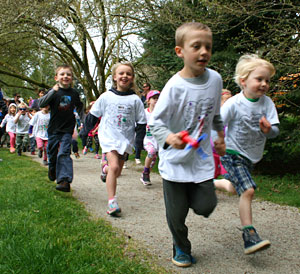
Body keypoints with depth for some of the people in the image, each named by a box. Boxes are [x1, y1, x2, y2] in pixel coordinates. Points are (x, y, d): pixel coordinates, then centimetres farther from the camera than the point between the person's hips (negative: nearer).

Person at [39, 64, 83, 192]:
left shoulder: (74, 93, 3)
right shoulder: (54, 92, -5)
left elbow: (79, 108, 20)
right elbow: (41, 104, -18)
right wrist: (52, 92, -30)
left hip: (67, 129, -1)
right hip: (54, 129, 1)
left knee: (64, 153, -14)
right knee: (52, 153, 14)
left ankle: (65, 180, -18)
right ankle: (52, 169, 44)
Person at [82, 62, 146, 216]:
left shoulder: (135, 99, 1)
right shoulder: (106, 97, 1)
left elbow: (141, 122, 7)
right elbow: (93, 116, 10)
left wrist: (140, 140, 0)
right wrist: (84, 132, 11)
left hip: (126, 139, 2)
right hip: (109, 136, -2)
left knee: (117, 172, 9)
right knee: (114, 166, -19)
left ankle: (106, 170, 46)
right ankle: (112, 203, -15)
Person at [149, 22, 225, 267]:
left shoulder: (215, 79, -3)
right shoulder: (175, 87, -18)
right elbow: (155, 121, -16)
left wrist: (220, 137, 26)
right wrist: (169, 137, -36)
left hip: (202, 157, 3)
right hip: (175, 159, -3)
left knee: (205, 206, -5)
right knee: (176, 214, 5)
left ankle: (189, 193, 30)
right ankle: (182, 249, 33)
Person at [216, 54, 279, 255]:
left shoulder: (267, 103, -6)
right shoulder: (233, 104, -18)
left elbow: (275, 132, -7)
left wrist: (269, 129, -29)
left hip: (252, 156, 6)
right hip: (233, 154, -6)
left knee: (235, 189, 22)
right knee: (248, 190, -20)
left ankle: (213, 184, 53)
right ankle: (250, 237, -13)